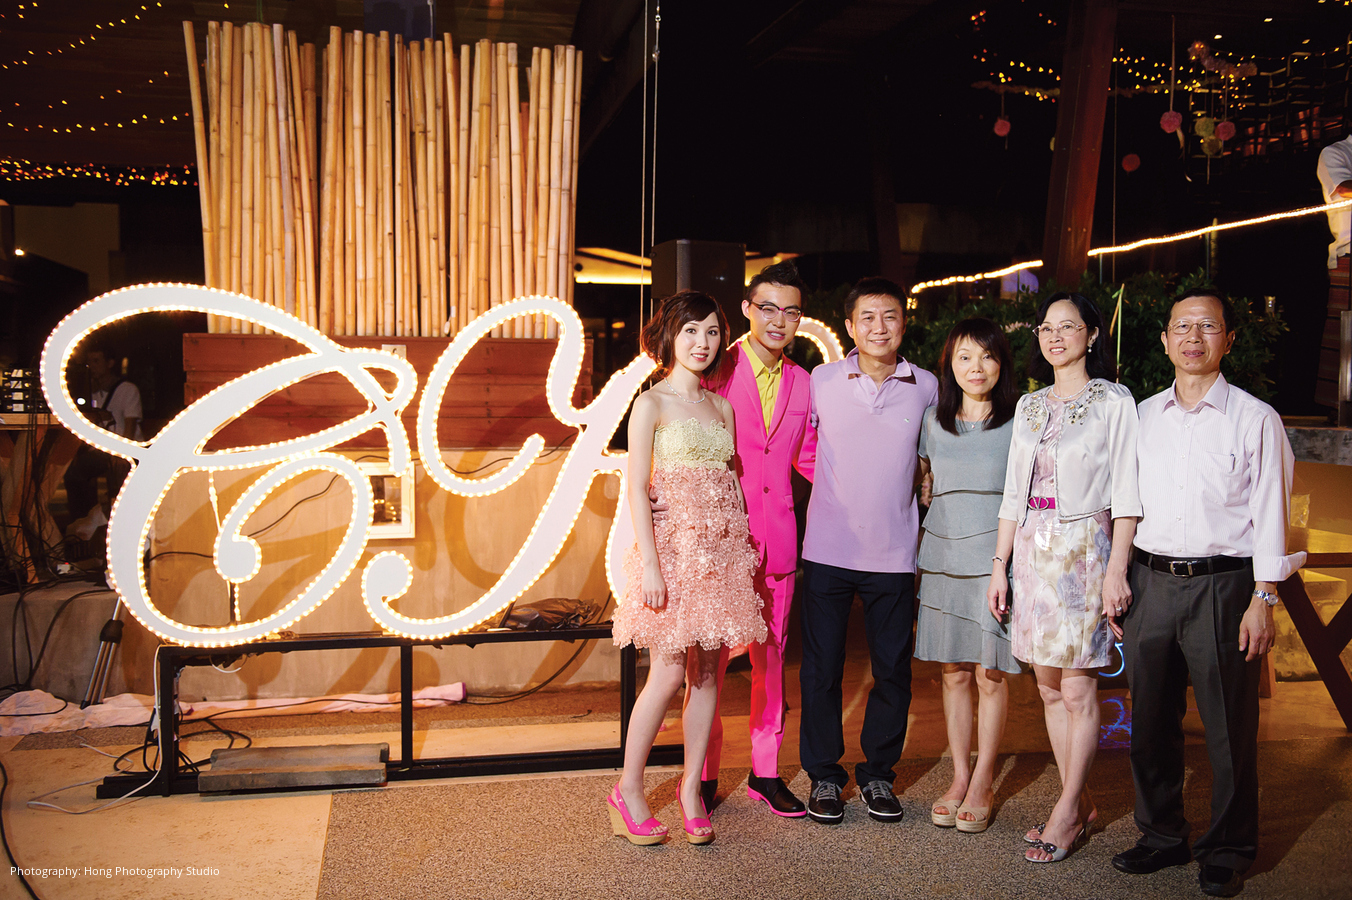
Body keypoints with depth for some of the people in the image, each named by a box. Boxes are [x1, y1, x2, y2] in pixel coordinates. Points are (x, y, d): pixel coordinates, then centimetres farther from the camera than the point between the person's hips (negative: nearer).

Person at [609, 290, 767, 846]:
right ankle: (628, 791, 10)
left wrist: (743, 550, 9)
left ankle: (691, 789, 19)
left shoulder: (721, 407, 14)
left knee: (708, 673, 7)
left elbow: (730, 482, 15)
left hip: (722, 549, 6)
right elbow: (637, 489, -8)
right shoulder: (652, 404, -3)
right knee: (669, 674, -6)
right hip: (674, 545, -5)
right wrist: (650, 565, -16)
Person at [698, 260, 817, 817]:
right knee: (709, 657, 3)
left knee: (771, 654, 12)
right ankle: (703, 775, 17)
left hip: (777, 538, 4)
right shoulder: (716, 372, -4)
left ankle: (765, 771, 25)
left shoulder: (801, 383, 10)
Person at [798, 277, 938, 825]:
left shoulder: (926, 387, 2)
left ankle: (877, 773, 26)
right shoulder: (822, 380, -2)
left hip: (894, 553, 1)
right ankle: (824, 775, 21)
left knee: (893, 669, 9)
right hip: (828, 548, -1)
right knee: (822, 667, 5)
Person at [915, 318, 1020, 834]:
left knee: (990, 673, 1)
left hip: (995, 557, -3)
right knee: (954, 673, 8)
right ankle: (959, 777, 21)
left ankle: (983, 784, 15)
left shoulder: (1019, 422, -1)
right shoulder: (934, 421, 10)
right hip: (943, 556, 3)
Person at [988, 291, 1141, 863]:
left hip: (1084, 549, -5)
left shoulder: (1113, 402, -1)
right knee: (1050, 690, 9)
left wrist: (1117, 569, -13)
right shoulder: (1029, 405, 13)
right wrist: (999, 566, 9)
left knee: (1077, 692, -2)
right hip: (1033, 551, 6)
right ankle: (1080, 805, 20)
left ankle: (1066, 813, 9)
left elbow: (1125, 495, -6)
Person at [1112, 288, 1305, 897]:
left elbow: (1269, 514, -3)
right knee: (1150, 720, 10)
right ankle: (1162, 836, 26)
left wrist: (1263, 600, -9)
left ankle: (1228, 851, 20)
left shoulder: (1255, 419, -1)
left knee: (1229, 726, 3)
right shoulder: (1142, 416, 11)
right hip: (1149, 583, 4)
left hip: (1221, 584, -4)